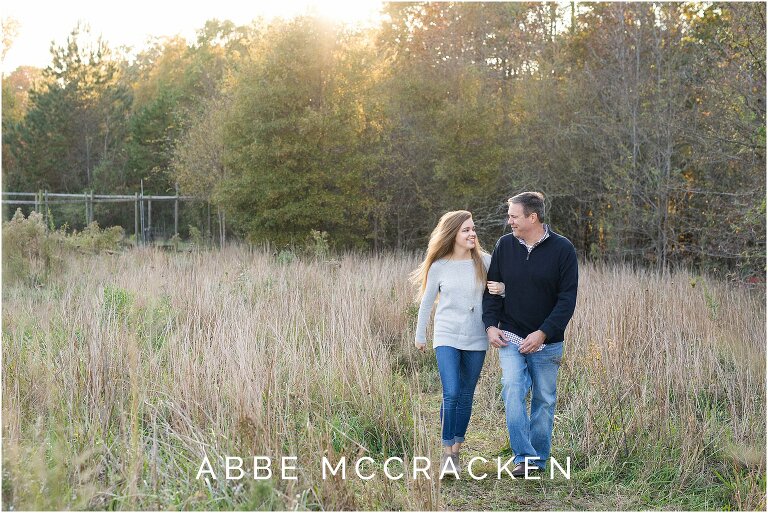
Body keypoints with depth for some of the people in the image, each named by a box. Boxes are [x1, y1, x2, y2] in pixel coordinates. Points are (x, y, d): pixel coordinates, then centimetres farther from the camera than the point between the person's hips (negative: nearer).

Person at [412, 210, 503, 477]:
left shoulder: (484, 261, 0)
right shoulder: (439, 267, -3)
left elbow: (500, 285, 10)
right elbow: (426, 302, 8)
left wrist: (502, 288, -14)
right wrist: (420, 336, 16)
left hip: (476, 340, 2)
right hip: (447, 337, -2)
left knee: (466, 397, 8)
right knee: (451, 395, -14)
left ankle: (456, 452, 21)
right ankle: (446, 452, -2)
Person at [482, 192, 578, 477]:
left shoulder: (562, 249, -7)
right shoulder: (504, 245, 2)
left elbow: (567, 298, -8)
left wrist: (543, 333, -17)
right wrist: (490, 324, -5)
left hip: (547, 342, -1)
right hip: (510, 337, 1)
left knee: (544, 400, 7)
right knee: (512, 390, -16)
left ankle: (538, 460, 20)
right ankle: (524, 457, -13)